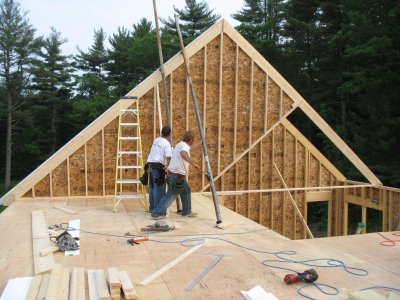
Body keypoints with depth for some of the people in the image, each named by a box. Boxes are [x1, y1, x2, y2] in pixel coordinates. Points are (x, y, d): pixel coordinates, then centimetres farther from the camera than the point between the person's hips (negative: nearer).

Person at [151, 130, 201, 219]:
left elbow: (190, 147, 37)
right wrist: (194, 164, -41)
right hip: (177, 175, -10)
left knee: (186, 191, 20)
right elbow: (183, 154, -40)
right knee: (171, 195, -6)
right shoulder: (184, 145, -15)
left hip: (178, 175, 10)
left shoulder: (181, 144, 14)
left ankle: (186, 211, 29)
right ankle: (157, 213, -3)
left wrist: (201, 143, 48)